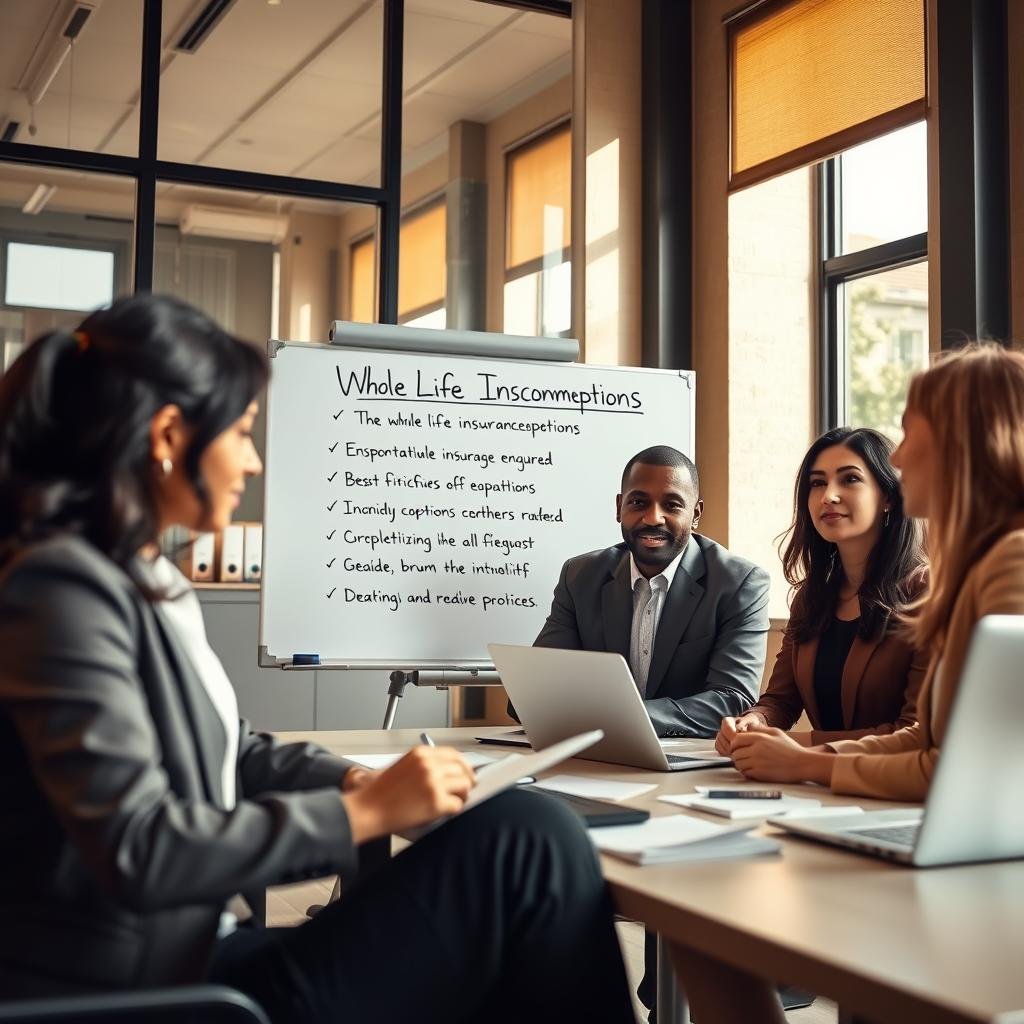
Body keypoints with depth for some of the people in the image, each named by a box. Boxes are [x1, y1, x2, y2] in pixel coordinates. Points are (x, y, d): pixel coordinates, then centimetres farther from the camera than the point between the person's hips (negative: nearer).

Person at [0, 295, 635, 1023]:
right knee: (528, 843, -17)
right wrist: (366, 812, -17)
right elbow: (139, 851, -23)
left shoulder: (149, 581, 14)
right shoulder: (61, 585, -17)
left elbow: (231, 752, 18)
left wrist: (364, 782, 0)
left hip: (193, 952, 10)